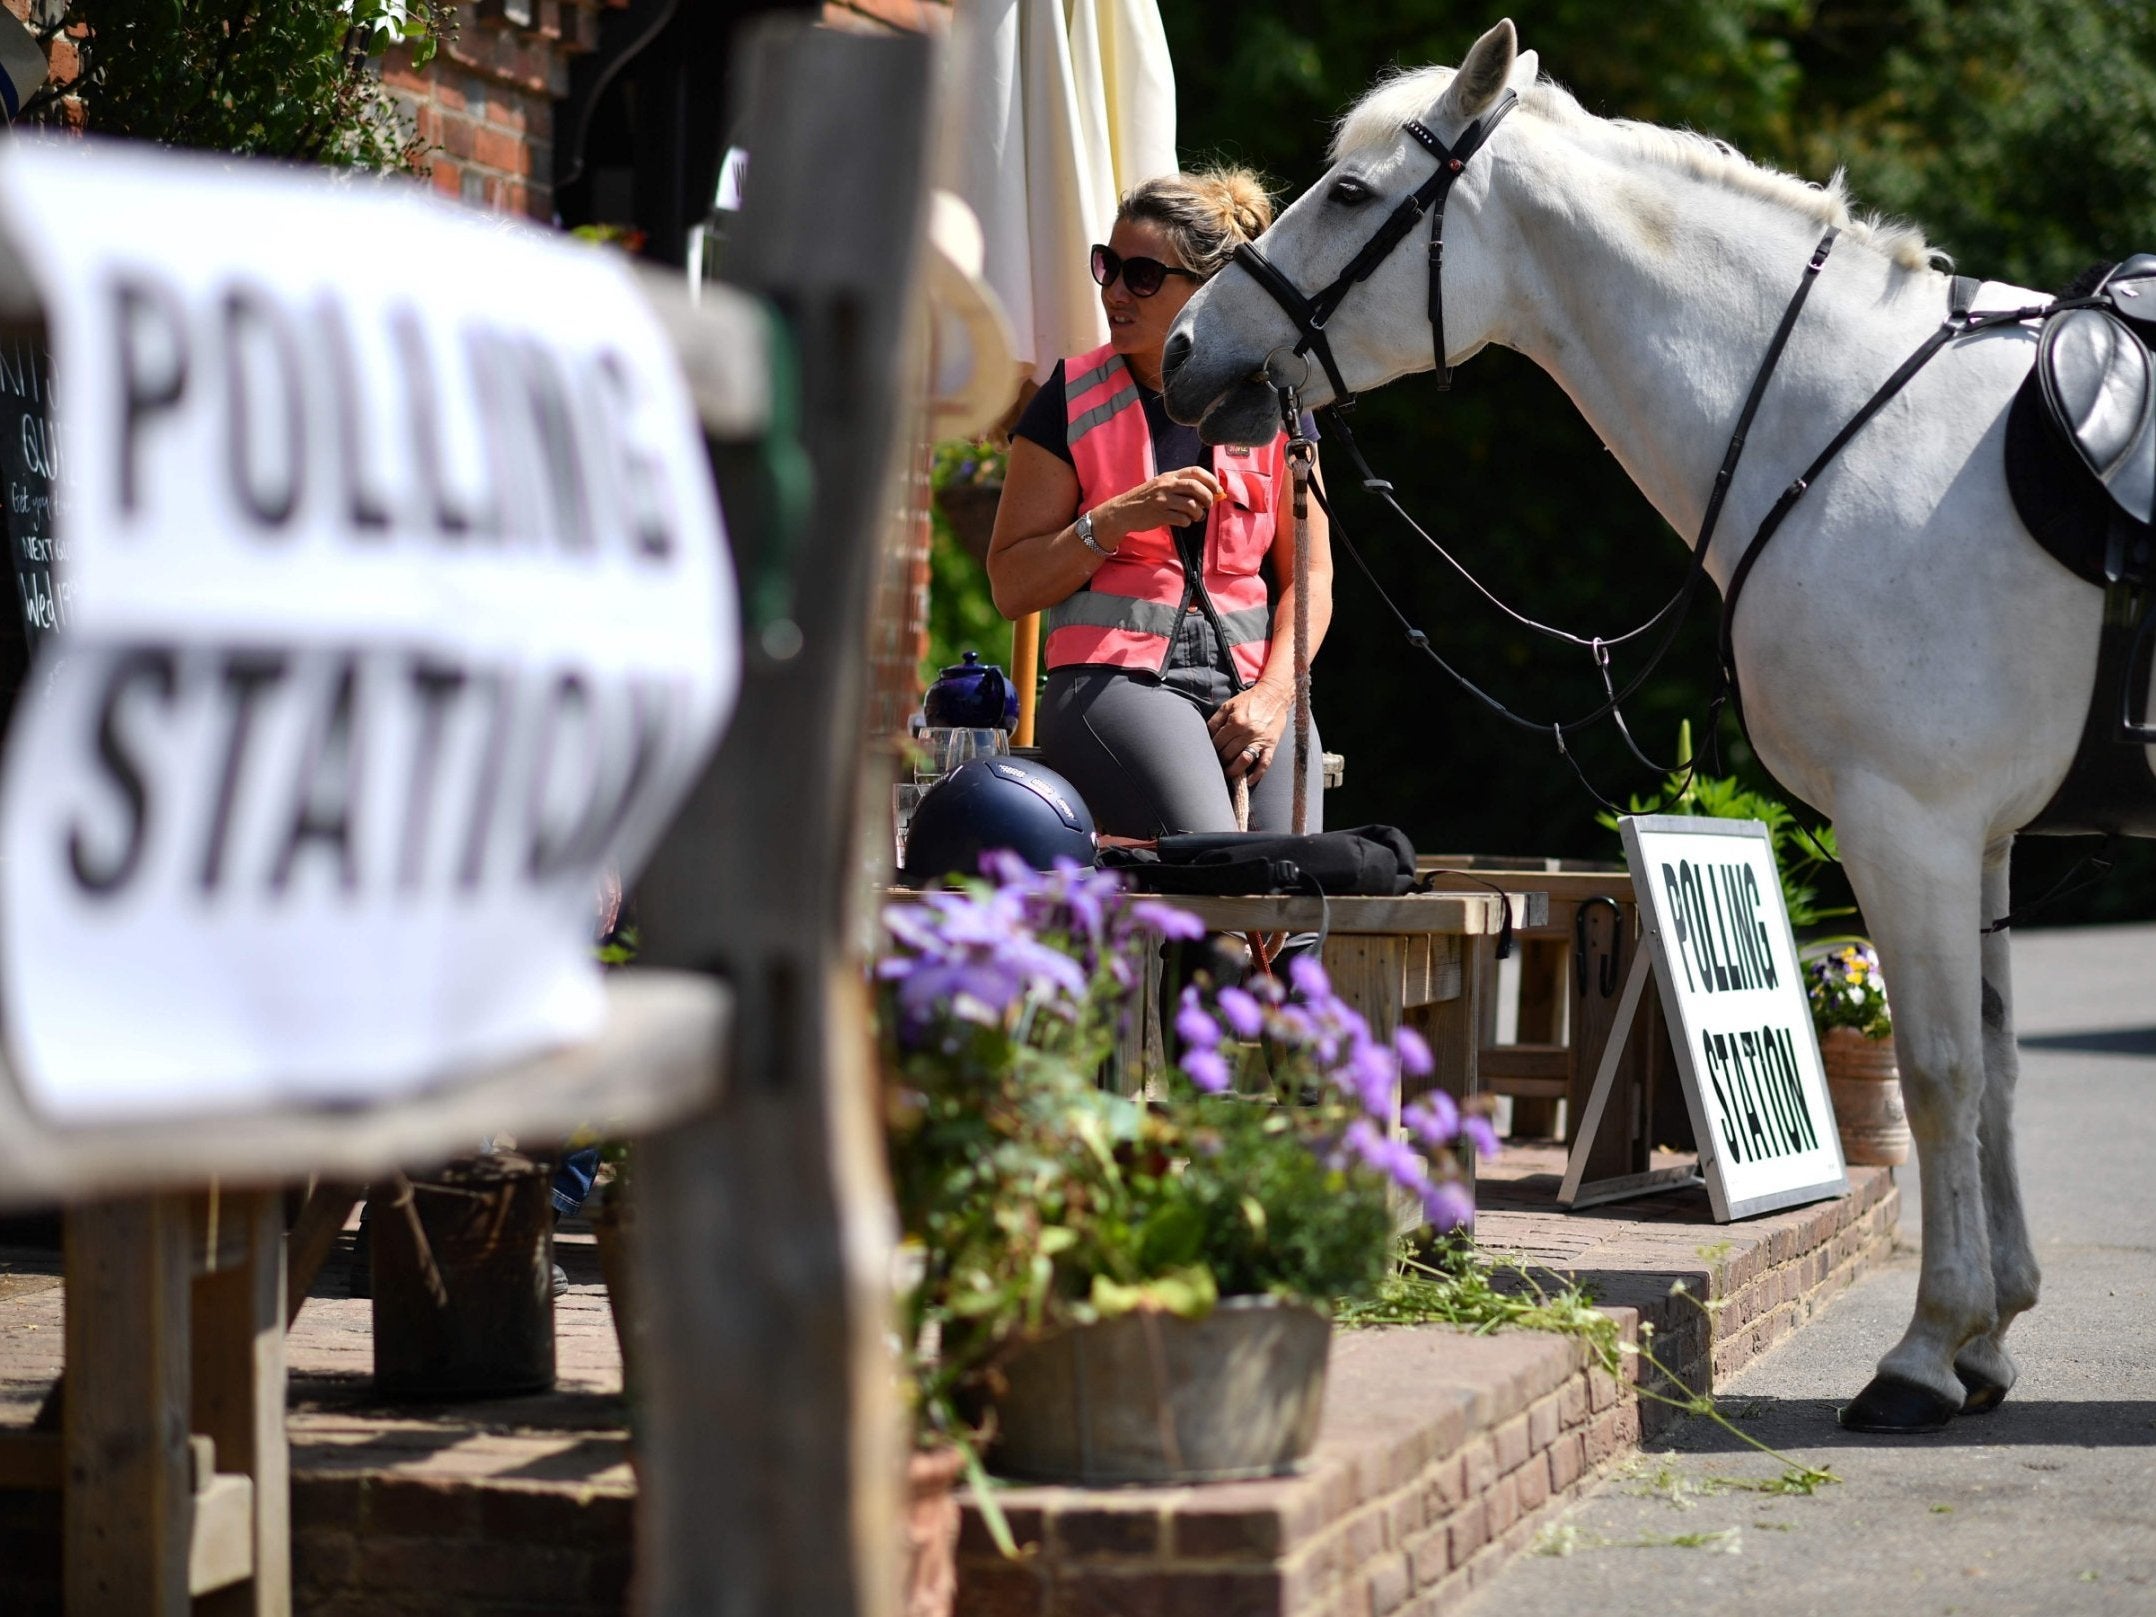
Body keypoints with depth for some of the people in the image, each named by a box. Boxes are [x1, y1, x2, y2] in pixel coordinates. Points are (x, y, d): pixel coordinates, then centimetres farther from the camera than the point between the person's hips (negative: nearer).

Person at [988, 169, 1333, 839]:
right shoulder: (1072, 401, 6)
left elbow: (1308, 576, 11)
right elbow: (1012, 587, 3)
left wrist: (1274, 694, -7)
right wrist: (1119, 519, -12)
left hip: (1249, 683, 3)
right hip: (1113, 678, -3)